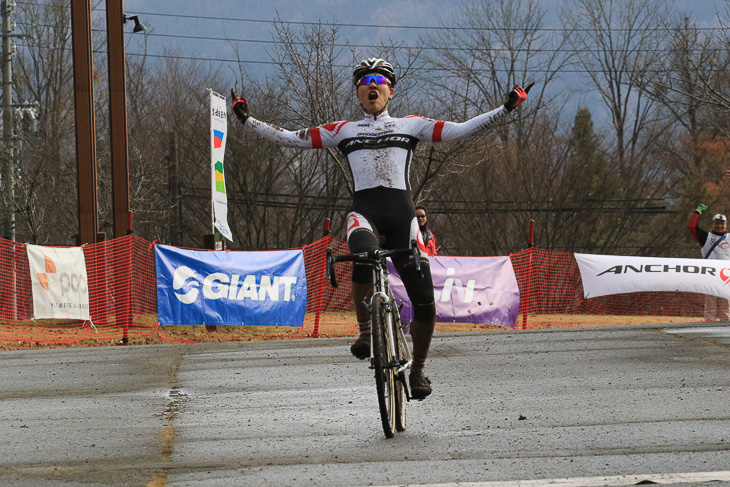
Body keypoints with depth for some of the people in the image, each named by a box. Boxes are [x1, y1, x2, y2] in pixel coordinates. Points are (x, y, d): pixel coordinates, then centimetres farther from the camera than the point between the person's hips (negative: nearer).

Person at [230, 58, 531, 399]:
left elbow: (461, 130, 10)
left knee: (424, 299, -8)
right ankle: (365, 330, -17)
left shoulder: (411, 126, 17)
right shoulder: (343, 131, 18)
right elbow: (288, 138, 16)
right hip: (364, 210, -1)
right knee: (365, 257, -38)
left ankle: (418, 370, 15)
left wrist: (506, 108, 2)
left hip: (402, 214, 1)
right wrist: (247, 119, 9)